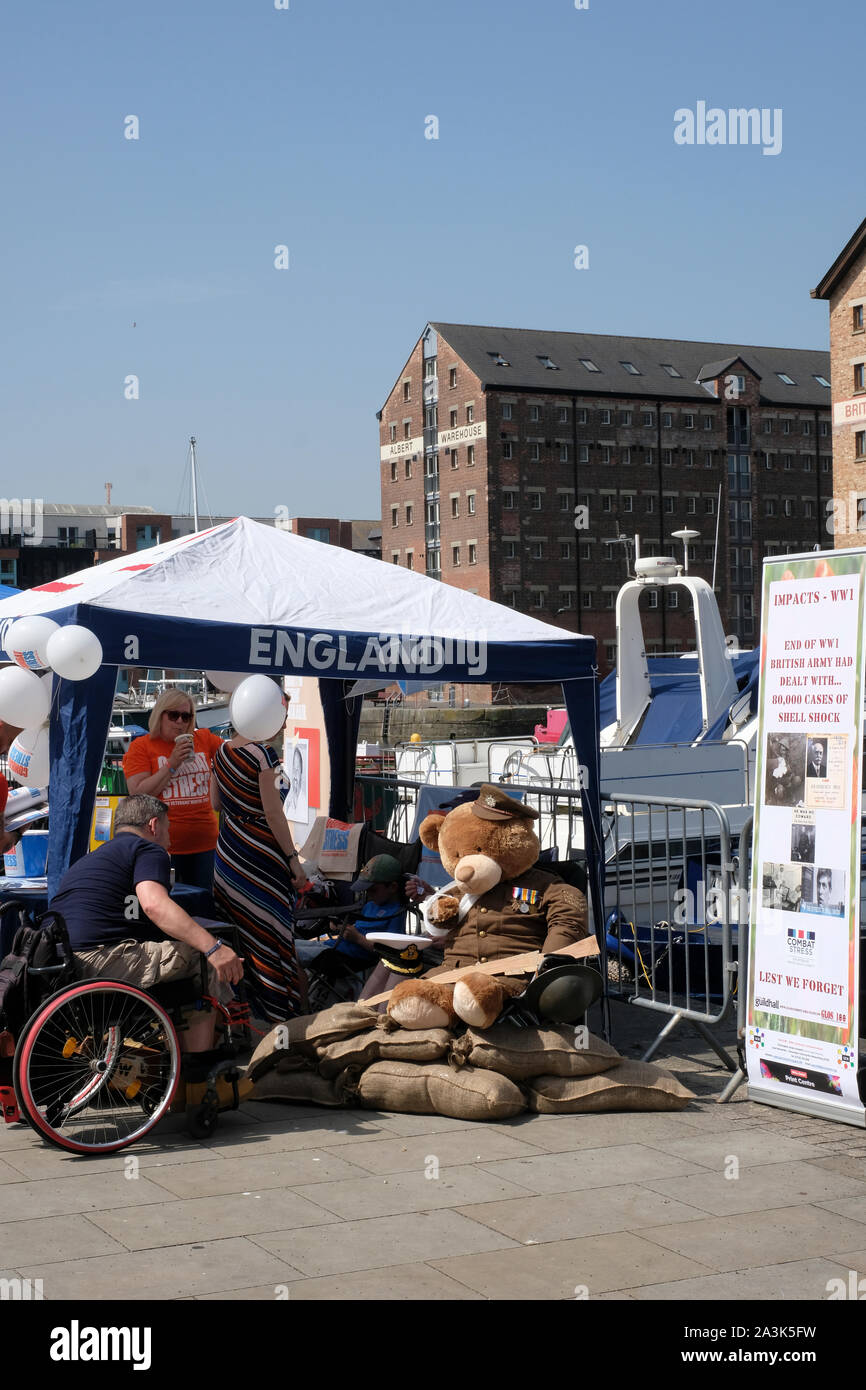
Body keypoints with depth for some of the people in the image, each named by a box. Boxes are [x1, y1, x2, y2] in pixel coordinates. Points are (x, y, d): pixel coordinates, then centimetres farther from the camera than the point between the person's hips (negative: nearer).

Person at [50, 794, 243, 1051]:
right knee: (205, 961, -2)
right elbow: (155, 904, -18)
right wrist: (213, 947, -22)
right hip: (102, 959, -10)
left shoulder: (89, 859, 32)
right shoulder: (148, 850, 3)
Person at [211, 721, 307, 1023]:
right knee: (271, 934, -2)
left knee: (238, 930, 16)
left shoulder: (221, 751, 6)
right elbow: (273, 812, -18)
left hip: (228, 849, 8)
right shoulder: (263, 755, -18)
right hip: (260, 856, -8)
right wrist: (293, 858, -14)